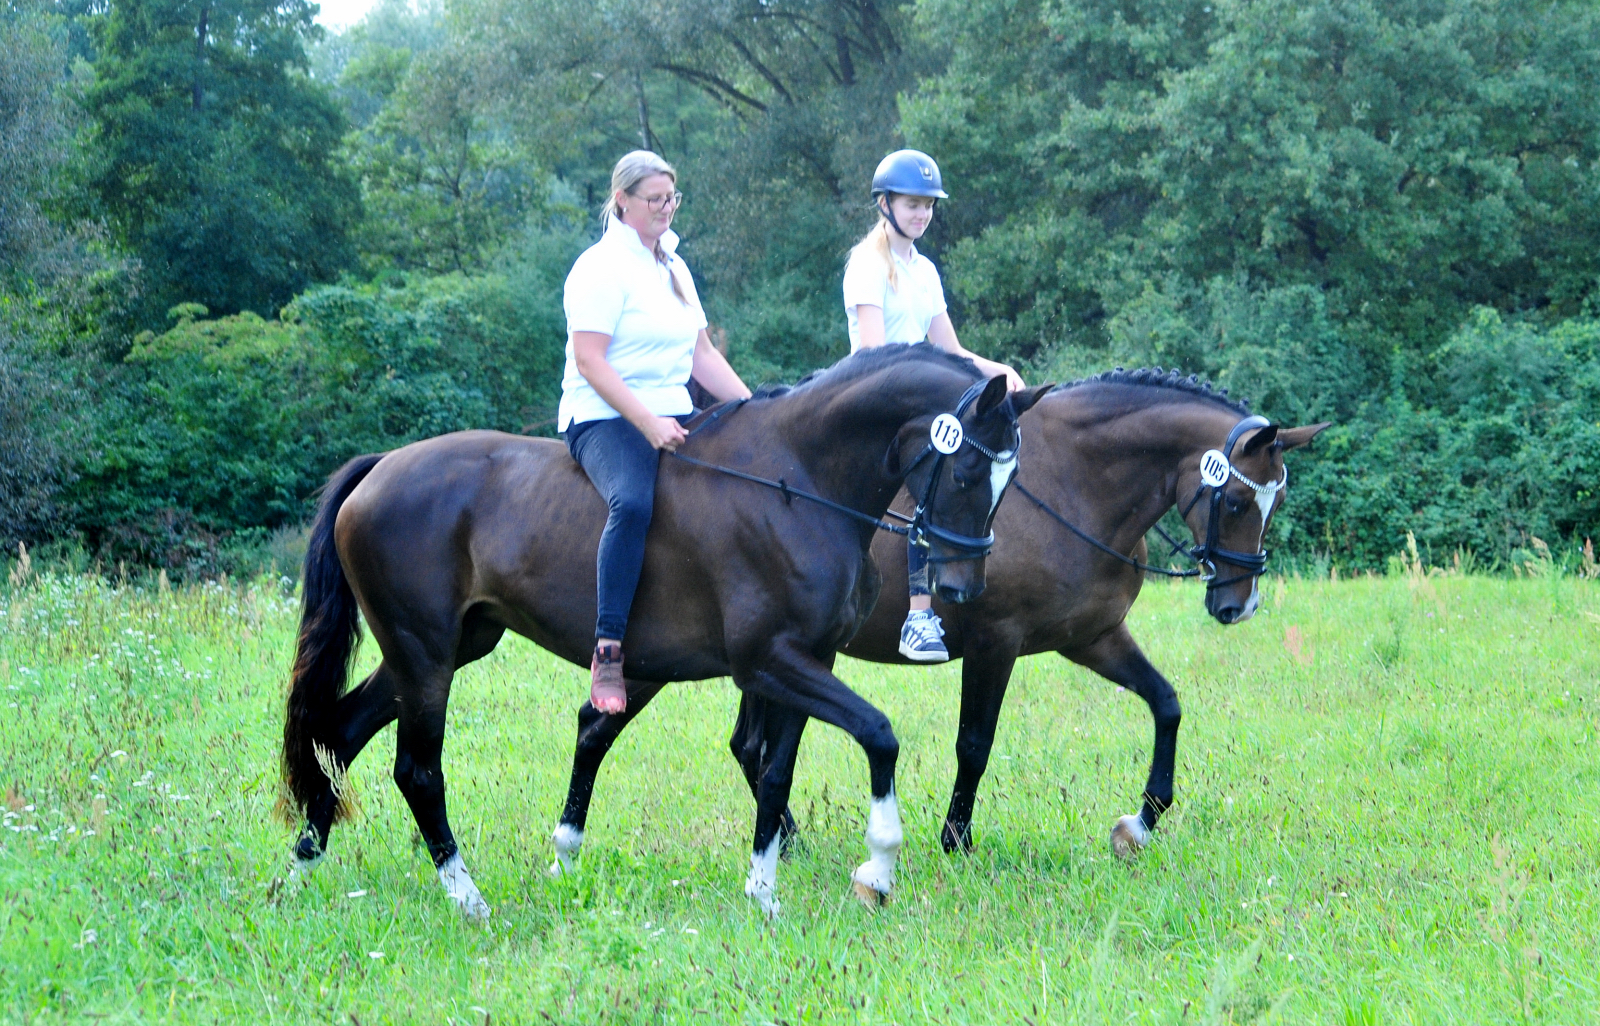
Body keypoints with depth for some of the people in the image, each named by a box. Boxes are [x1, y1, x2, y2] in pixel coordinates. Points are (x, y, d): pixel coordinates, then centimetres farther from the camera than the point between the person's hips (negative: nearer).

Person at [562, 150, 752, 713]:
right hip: (605, 418, -8)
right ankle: (607, 654, -36)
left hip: (673, 418, 8)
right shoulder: (601, 268, -8)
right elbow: (590, 362, -16)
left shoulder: (674, 268, 18)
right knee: (632, 503, -36)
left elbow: (702, 355, 21)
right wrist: (648, 423, -24)